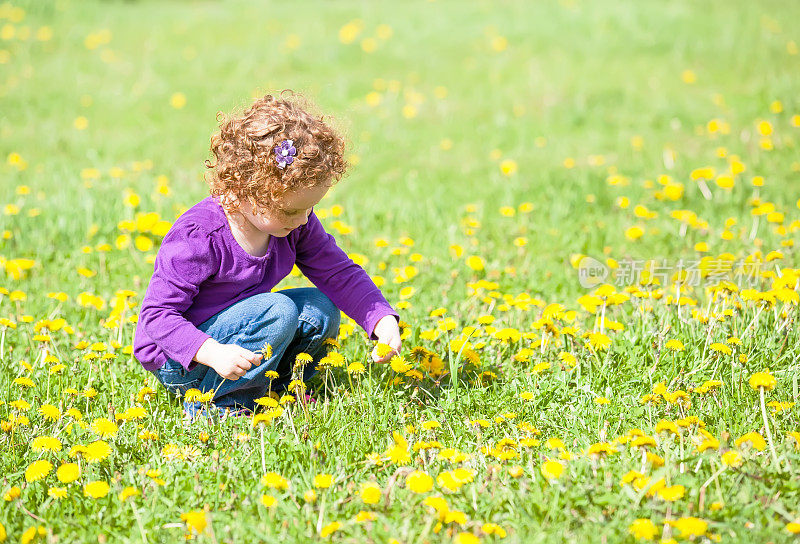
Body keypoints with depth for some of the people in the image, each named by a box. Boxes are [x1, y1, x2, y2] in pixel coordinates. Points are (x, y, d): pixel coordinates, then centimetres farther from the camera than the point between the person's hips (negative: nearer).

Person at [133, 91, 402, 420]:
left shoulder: (296, 224, -6)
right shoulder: (198, 236, -28)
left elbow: (340, 274, 1)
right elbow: (158, 314, -26)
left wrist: (384, 321, -14)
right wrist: (213, 353, -40)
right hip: (178, 361, -7)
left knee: (321, 310, -11)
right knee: (278, 312, -28)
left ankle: (267, 392, 2)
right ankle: (211, 405, -16)